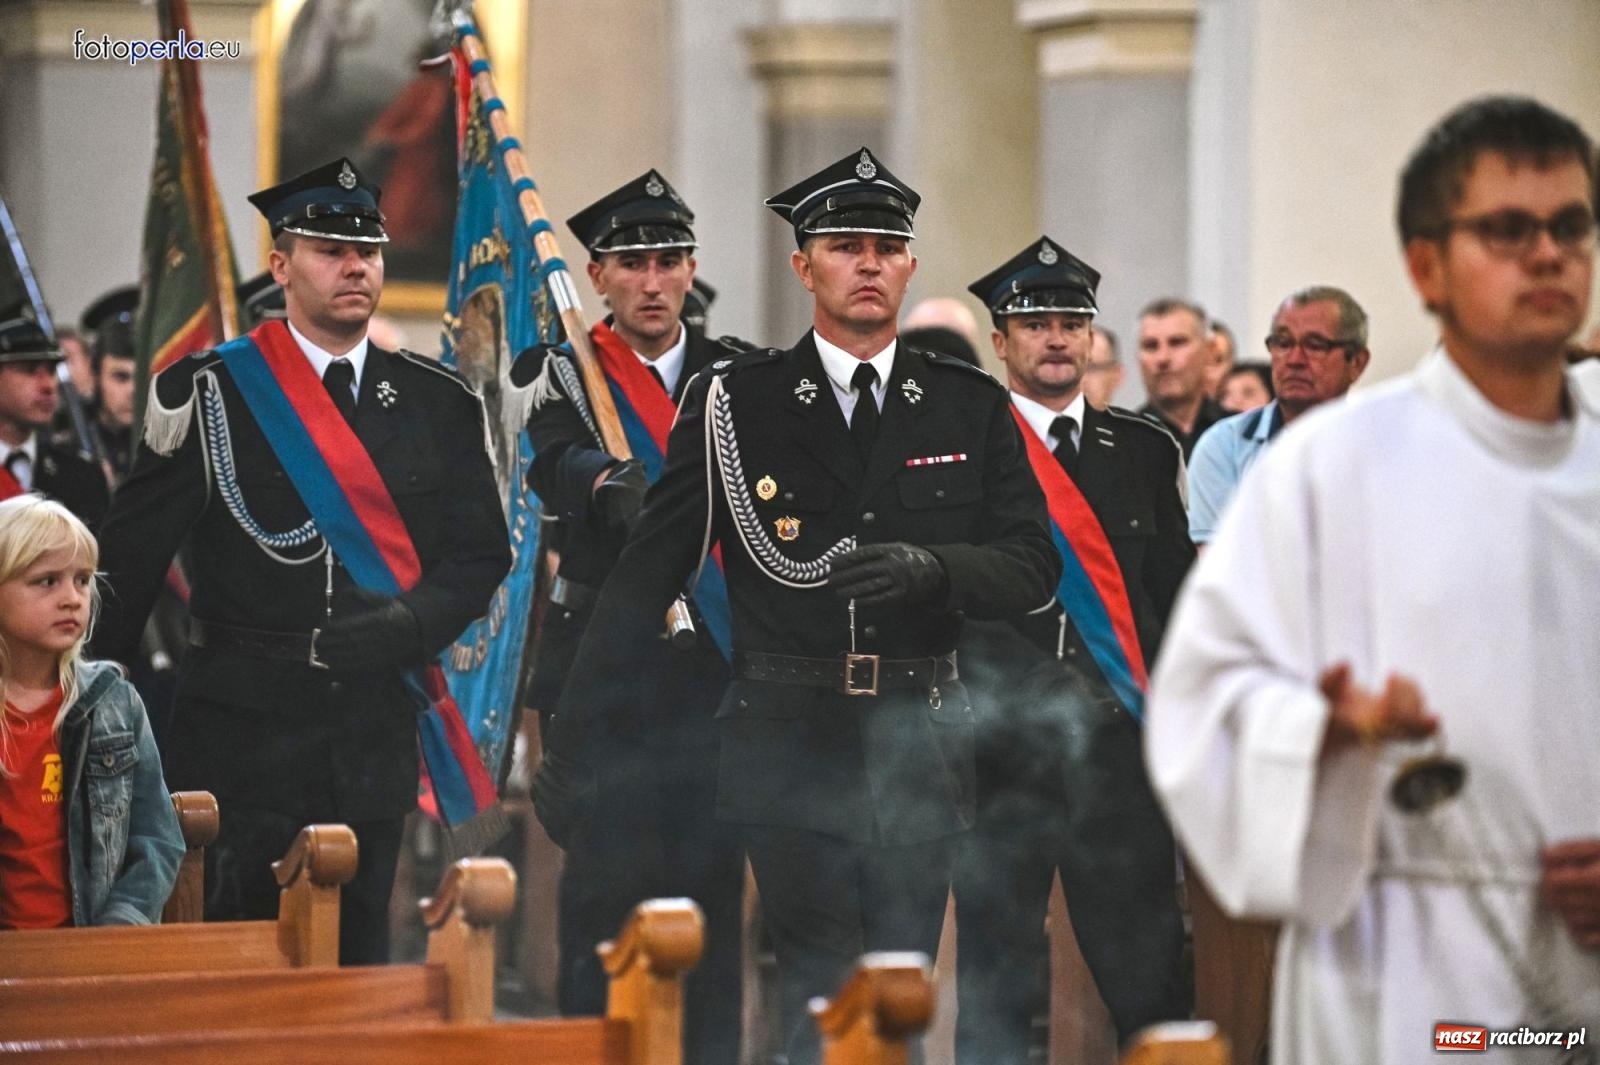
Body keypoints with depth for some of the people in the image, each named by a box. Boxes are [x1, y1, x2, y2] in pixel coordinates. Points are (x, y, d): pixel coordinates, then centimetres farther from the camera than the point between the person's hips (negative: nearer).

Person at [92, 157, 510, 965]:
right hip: (242, 725, -3)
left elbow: (483, 552, 8)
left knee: (360, 956, 6)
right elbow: (132, 557, -1)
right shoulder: (208, 394, 0)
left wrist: (404, 628, -10)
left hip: (373, 734, 3)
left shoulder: (437, 403, 10)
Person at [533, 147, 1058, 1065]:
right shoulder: (733, 403, 2)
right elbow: (645, 579, 2)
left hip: (920, 753, 2)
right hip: (792, 745, -2)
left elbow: (1034, 567, 4)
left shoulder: (971, 407, 8)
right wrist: (576, 747, -1)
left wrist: (933, 568, -17)